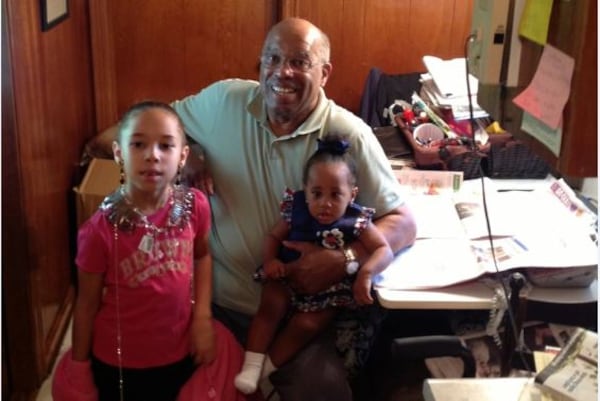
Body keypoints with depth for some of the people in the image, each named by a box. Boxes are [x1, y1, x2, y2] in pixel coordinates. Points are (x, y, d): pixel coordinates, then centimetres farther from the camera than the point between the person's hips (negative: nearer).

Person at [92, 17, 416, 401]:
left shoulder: (350, 136, -8)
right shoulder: (223, 100, 1)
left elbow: (403, 222, -5)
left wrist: (344, 260, -22)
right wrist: (186, 154, -2)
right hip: (213, 301, 2)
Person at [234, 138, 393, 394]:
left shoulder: (356, 223, -18)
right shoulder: (297, 211, -12)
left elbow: (384, 250, -19)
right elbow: (273, 236, 2)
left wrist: (366, 273, -37)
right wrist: (270, 259, -19)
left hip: (327, 289, -1)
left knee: (305, 326, -17)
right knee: (270, 307, -22)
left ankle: (264, 372, -1)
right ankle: (251, 366, -12)